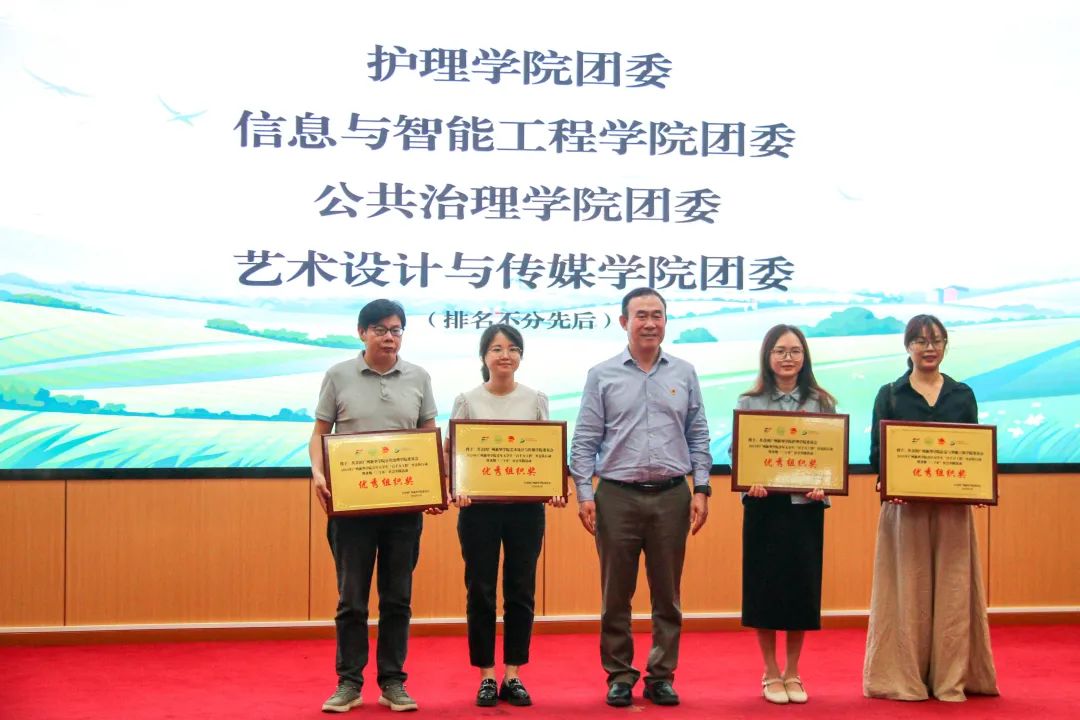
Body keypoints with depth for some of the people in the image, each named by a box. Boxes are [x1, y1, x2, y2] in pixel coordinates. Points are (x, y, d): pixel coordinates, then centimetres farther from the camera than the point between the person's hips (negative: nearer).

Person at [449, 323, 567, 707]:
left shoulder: (536, 400, 5)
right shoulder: (467, 401, 2)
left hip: (526, 506, 1)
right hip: (479, 507, -1)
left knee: (521, 592, 6)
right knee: (481, 592, 3)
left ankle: (513, 676, 15)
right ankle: (487, 677, 13)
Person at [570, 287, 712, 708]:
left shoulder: (684, 374, 9)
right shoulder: (602, 376, 3)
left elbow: (698, 437, 9)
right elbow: (585, 440, 1)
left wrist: (702, 489, 1)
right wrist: (584, 494, -6)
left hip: (671, 496, 2)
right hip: (618, 497, -1)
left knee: (667, 594, 6)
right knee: (616, 594, 4)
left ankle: (661, 676, 15)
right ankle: (619, 676, 14)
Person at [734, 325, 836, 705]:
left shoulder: (821, 402, 5)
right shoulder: (749, 402, 3)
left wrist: (822, 484, -16)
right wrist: (750, 481, -18)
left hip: (806, 506, 1)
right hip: (763, 505, -1)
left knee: (801, 586, 5)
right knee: (764, 586, 3)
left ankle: (792, 673, 19)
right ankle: (771, 673, 16)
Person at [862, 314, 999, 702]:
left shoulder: (962, 395, 11)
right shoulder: (889, 395, 6)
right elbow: (877, 453, 2)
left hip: (952, 508, 2)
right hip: (904, 506, -2)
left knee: (952, 590, 1)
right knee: (907, 591, 0)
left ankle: (951, 677, 8)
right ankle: (904, 677, 6)